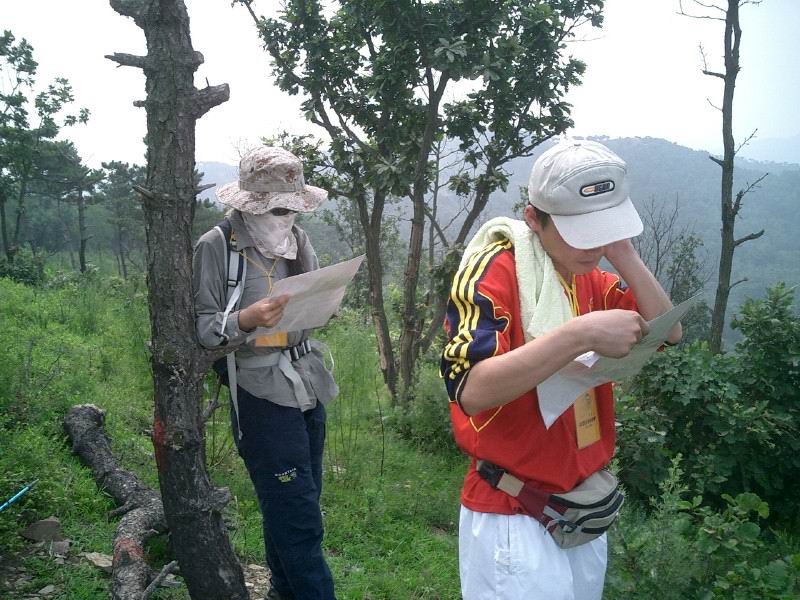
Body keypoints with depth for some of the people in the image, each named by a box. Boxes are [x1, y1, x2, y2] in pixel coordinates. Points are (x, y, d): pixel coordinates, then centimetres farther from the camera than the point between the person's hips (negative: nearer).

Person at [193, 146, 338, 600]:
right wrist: (244, 320, -28)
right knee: (300, 517, -5)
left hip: (309, 383, 6)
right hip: (262, 392, -6)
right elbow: (200, 326, -10)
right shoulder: (217, 246, -10)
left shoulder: (298, 240, 8)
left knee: (288, 506, 19)